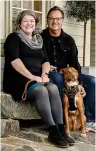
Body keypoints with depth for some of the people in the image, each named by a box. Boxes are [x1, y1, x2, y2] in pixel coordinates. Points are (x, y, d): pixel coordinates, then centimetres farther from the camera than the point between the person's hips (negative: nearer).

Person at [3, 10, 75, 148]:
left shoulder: (39, 40, 21)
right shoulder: (14, 38, 3)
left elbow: (46, 61, 14)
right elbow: (14, 60, -12)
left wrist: (44, 74, -9)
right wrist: (31, 76, -21)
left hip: (37, 79, 5)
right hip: (18, 80, -5)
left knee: (53, 88, -27)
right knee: (41, 90, -33)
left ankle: (61, 129, -31)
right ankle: (53, 131, -32)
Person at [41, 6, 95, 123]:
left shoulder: (68, 40, 7)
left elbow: (74, 64, 2)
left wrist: (79, 83, -10)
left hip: (67, 74, 5)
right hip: (47, 75, -4)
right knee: (58, 78, -39)